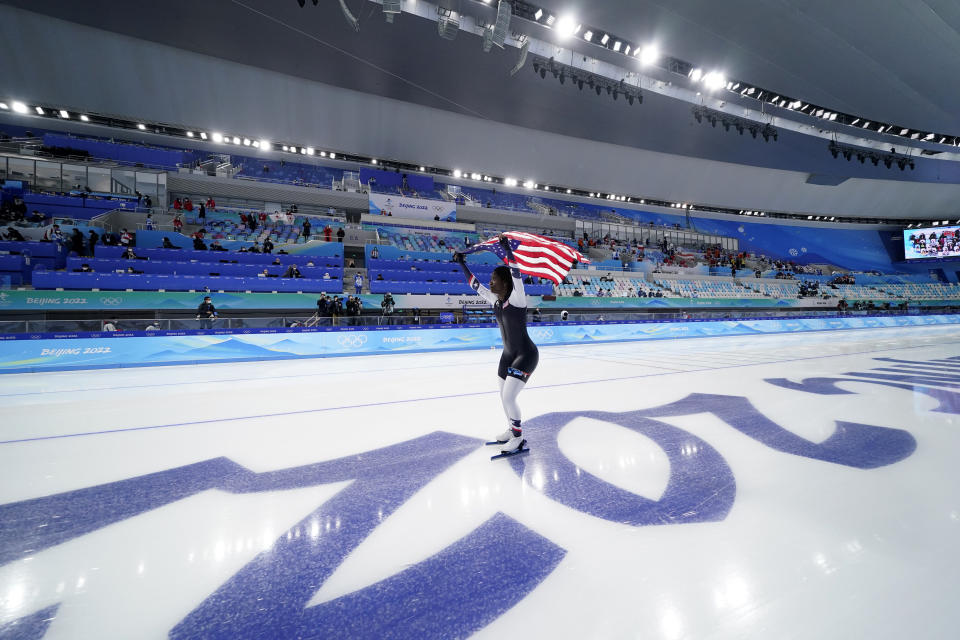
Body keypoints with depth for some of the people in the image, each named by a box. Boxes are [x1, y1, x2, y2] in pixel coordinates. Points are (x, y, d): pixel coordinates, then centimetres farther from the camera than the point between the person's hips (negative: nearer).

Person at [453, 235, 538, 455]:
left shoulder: (517, 298, -18)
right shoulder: (495, 300, 1)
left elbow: (516, 274, -33)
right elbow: (475, 284, 10)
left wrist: (507, 249, -37)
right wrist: (461, 263, 12)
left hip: (526, 355, -8)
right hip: (508, 355, 8)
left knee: (508, 397, -11)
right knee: (504, 397, 15)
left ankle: (518, 437, 9)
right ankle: (512, 430, 37)